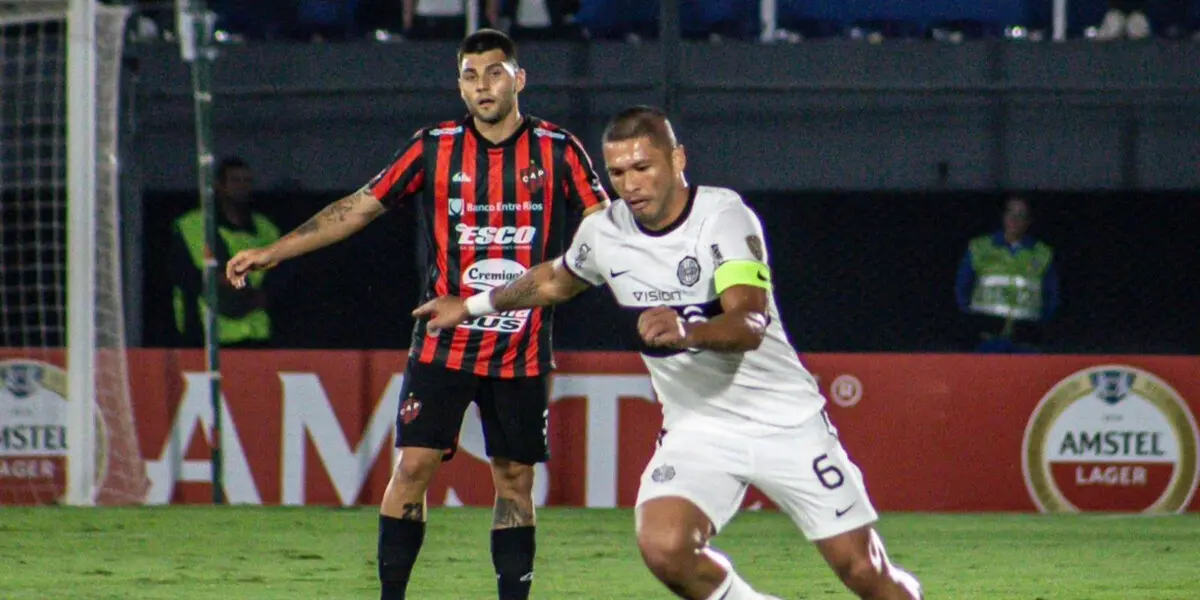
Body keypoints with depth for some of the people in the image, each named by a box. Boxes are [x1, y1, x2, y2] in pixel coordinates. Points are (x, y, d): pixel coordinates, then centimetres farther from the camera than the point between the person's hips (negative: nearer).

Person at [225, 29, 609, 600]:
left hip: (523, 352, 0)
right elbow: (359, 208, 6)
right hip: (442, 344, 0)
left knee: (515, 478, 4)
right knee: (413, 466, -8)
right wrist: (274, 251, 2)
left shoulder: (558, 150, 1)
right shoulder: (434, 147, 2)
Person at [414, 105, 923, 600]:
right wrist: (472, 306, 34)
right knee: (663, 547, -24)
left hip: (785, 423, -4)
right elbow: (556, 281, 24)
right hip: (697, 428, 4)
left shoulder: (724, 215, -17)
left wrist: (685, 331, -51)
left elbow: (749, 325, -32)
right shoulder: (604, 232, -1)